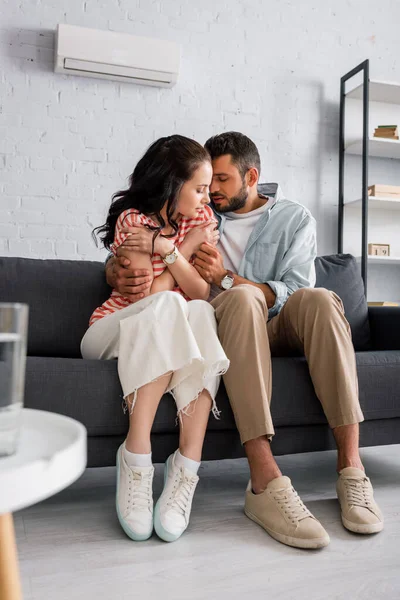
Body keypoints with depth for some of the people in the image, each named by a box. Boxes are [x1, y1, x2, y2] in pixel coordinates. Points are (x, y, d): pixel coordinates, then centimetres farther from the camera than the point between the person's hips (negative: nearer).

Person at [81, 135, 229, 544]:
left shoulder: (200, 217, 5)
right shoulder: (133, 218, -9)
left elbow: (201, 292, -7)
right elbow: (152, 295, -14)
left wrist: (169, 249, -20)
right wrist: (188, 247, -11)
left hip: (173, 334, 4)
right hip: (116, 330, -4)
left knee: (201, 313, -30)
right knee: (168, 307, -35)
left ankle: (186, 468, -37)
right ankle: (135, 458, -38)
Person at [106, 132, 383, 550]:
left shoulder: (294, 218, 9)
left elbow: (294, 294, -7)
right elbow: (124, 255, 11)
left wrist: (226, 277, -20)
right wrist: (118, 269, -15)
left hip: (277, 328, 1)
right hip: (224, 325, 0)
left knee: (320, 299, -31)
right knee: (244, 298, -35)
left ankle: (350, 466, -32)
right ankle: (265, 481, -42)